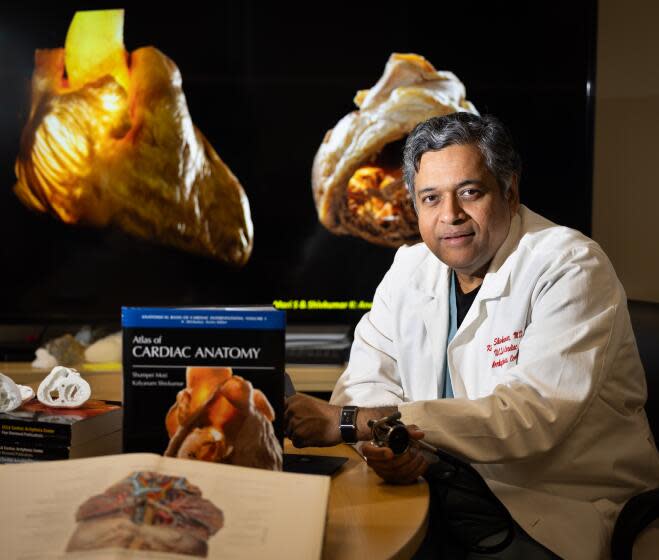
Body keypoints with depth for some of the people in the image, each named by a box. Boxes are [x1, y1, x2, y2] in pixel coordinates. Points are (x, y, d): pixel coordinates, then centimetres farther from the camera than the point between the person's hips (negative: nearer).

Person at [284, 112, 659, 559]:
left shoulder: (572, 267, -15)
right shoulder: (411, 268, 5)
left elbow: (532, 416, -26)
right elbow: (365, 381, 3)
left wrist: (349, 422, -27)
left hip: (562, 510, -4)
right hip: (448, 494, 5)